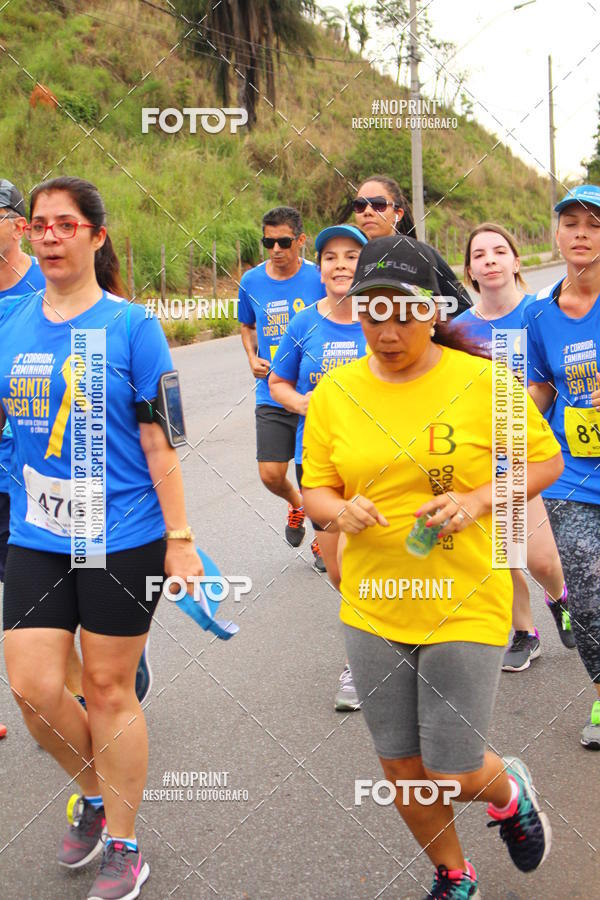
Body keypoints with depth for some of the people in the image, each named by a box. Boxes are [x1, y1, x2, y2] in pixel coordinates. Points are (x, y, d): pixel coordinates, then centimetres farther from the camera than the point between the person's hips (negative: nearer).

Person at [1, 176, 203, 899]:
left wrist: (179, 538, -7)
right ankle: (93, 795, 32)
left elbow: (158, 440, -7)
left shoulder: (131, 325, -6)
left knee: (109, 688, 5)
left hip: (122, 538, -4)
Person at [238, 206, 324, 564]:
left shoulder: (320, 278, -7)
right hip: (272, 396, 2)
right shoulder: (251, 281, 2)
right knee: (271, 474, -3)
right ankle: (296, 506, 33)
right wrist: (253, 358, 2)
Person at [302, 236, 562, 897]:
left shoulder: (483, 381, -9)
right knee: (402, 769, 13)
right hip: (372, 607, 3)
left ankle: (509, 790, 39)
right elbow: (315, 489, 5)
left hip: (465, 606, -3)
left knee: (454, 777, 1)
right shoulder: (333, 393, -2)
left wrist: (478, 501, -17)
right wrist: (340, 511, -18)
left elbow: (546, 461, 0)